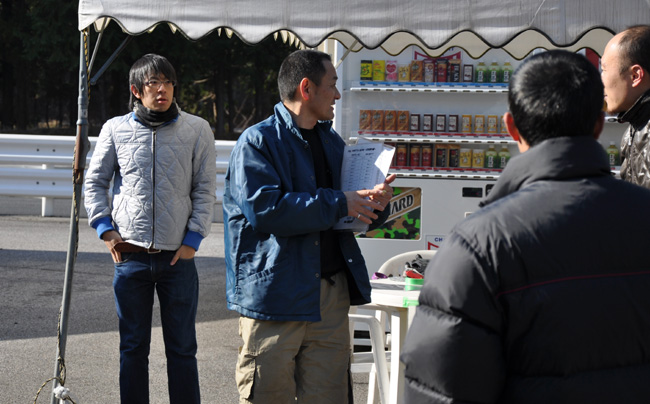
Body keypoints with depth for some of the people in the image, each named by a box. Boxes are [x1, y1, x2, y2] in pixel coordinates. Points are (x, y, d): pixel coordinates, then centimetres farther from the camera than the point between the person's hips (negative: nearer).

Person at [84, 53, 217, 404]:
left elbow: (205, 190, 4)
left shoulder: (197, 130, 3)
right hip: (130, 254, 1)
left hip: (178, 256, -1)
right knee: (133, 346, 7)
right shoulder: (116, 129, 5)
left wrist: (192, 240, -4)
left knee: (182, 347, 4)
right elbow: (94, 182, 12)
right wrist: (105, 228, 1)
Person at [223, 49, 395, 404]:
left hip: (331, 294, 6)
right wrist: (338, 203, -17)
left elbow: (354, 214, 25)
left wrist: (374, 204, 0)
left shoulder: (333, 143, 17)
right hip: (274, 293, -6)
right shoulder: (258, 142, -6)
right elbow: (264, 208, -21)